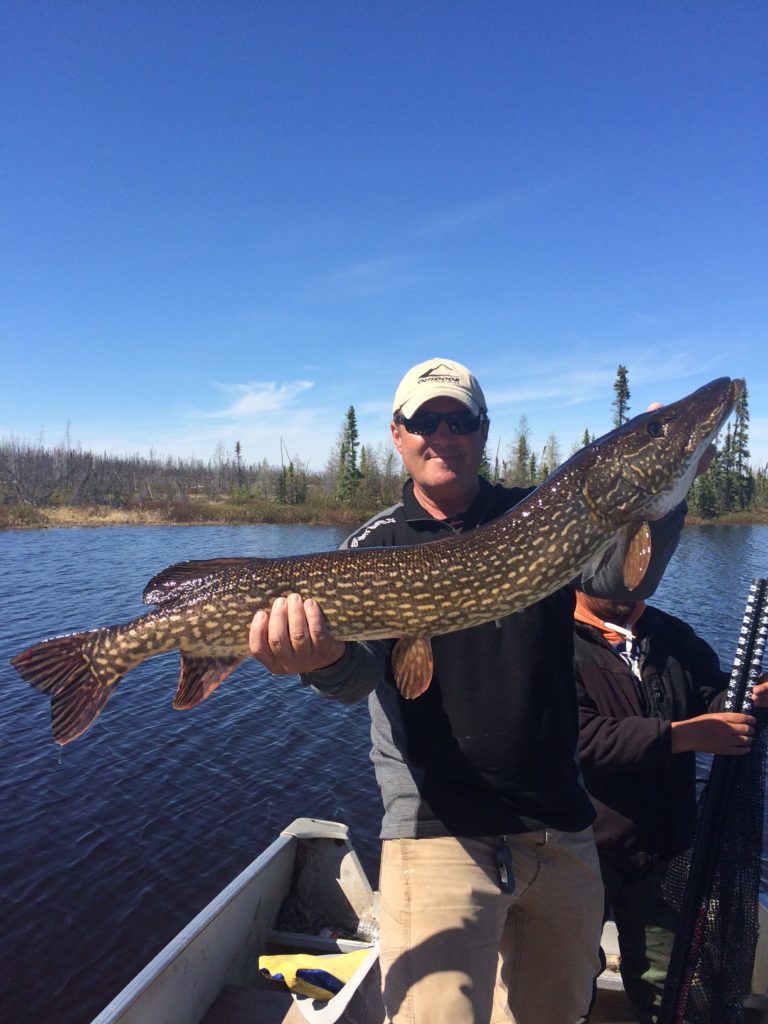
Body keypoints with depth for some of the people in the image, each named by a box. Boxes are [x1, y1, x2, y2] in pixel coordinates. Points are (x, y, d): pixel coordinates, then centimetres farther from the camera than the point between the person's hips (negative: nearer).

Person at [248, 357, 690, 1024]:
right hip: (438, 830, -3)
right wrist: (323, 660, -40)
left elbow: (618, 580, -13)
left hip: (561, 827, 4)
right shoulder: (377, 546, -4)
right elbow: (359, 673, -18)